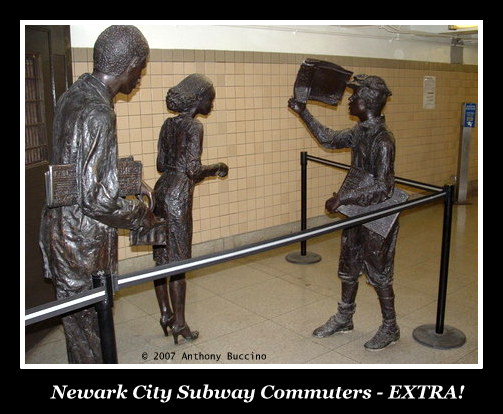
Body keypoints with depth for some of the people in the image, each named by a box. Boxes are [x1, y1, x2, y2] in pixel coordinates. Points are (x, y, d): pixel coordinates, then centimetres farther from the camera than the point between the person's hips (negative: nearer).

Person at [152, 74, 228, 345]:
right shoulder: (194, 126, -11)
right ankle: (179, 323, 12)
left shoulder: (168, 124, 11)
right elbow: (193, 170, -18)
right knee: (178, 261, 1)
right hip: (178, 195, -8)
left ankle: (165, 313, 26)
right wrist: (217, 168, -1)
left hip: (161, 190, 8)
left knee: (161, 258, 14)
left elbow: (162, 164, 14)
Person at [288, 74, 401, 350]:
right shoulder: (359, 132, 3)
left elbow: (383, 186, -28)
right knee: (348, 268, 19)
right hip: (356, 213, 9)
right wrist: (304, 113, 14)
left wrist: (343, 196, -30)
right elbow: (329, 139, 18)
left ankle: (390, 328, 25)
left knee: (379, 273, 5)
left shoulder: (382, 139, -23)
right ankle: (343, 318, 36)